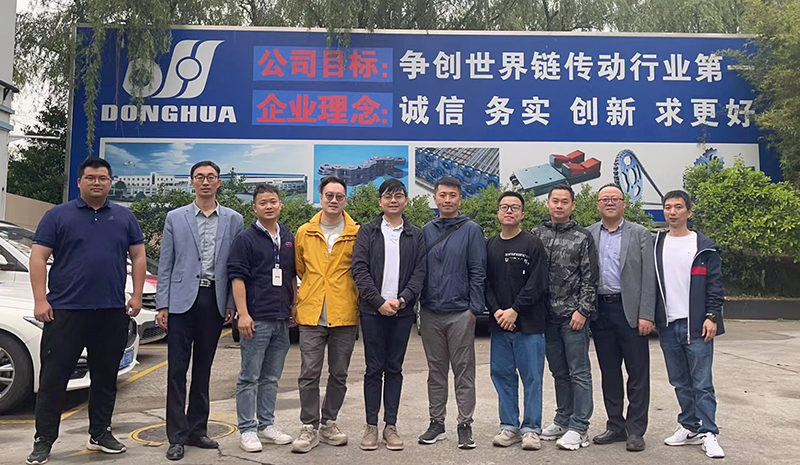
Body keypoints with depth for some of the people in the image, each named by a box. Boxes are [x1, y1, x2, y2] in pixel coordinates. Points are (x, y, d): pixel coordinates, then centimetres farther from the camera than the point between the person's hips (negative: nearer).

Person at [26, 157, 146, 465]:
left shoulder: (125, 218, 10)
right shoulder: (58, 215, 3)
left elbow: (138, 257, 11)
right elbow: (38, 258, -1)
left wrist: (137, 296, 2)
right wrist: (40, 300, -9)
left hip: (112, 312, 3)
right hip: (65, 311, -2)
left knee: (105, 377, 11)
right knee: (53, 378, 1)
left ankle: (100, 434, 23)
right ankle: (43, 440, 12)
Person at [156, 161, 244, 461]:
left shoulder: (234, 220, 6)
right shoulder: (175, 218, 5)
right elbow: (165, 265, 3)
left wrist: (232, 304, -1)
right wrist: (162, 305, -3)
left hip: (214, 300, 1)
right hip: (182, 300, -1)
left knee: (203, 369, 11)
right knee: (177, 370, 0)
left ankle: (197, 430, 22)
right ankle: (177, 436, 8)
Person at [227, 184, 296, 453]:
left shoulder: (289, 238, 13)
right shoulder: (245, 239, -3)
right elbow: (237, 277, -8)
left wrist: (294, 307, 16)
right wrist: (243, 314, -15)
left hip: (282, 319, 5)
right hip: (256, 319, -5)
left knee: (271, 378, 14)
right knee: (250, 377, 1)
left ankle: (266, 425, 24)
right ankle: (247, 430, 9)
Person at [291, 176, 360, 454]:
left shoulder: (356, 234, -1)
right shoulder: (304, 233, 4)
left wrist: (340, 290, 8)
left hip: (345, 316, 0)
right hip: (311, 315, 0)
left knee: (339, 375, 10)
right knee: (309, 374, 0)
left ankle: (328, 423, 25)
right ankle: (309, 427, 13)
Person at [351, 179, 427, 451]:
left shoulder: (415, 235, 9)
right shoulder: (367, 231, 5)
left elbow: (420, 271, 2)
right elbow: (359, 269, -4)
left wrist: (402, 299, -12)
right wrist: (379, 302, -12)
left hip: (402, 311, 1)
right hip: (372, 310, -1)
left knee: (394, 368, 7)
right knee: (374, 368, 4)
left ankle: (390, 425, 14)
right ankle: (371, 426, 12)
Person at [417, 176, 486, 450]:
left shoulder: (471, 230, -1)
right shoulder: (426, 232, 10)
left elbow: (478, 272, -5)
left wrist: (475, 308, -10)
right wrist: (419, 303, 6)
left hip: (460, 313, -4)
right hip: (430, 313, 4)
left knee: (464, 371, 2)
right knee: (436, 371, 12)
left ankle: (465, 425, 10)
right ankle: (436, 422, 21)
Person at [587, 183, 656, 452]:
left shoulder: (640, 234, 2)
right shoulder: (587, 235, 7)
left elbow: (648, 278, -3)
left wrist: (646, 315, -10)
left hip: (629, 310, -2)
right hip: (600, 310, 3)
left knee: (638, 373, 2)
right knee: (609, 372, 11)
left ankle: (635, 430, 12)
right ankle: (616, 425, 23)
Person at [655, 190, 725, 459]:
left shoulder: (704, 247, 2)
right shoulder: (655, 246, 10)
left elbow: (715, 286, -1)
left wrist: (712, 317, -10)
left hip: (696, 326, -3)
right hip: (667, 326, 3)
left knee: (702, 384, -2)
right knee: (680, 383, 12)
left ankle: (708, 434, 6)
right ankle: (689, 427, 23)